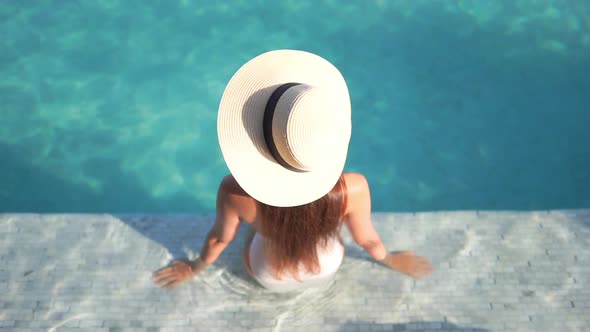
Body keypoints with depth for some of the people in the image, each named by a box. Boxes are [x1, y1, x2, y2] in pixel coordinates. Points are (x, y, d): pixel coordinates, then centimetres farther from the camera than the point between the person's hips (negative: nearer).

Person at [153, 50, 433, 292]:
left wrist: (196, 268, 7)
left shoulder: (234, 192, -38)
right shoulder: (352, 189, -37)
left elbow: (220, 238, -17)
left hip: (267, 276, 0)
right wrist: (391, 260, 8)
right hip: (327, 271, 1)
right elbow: (367, 239, -17)